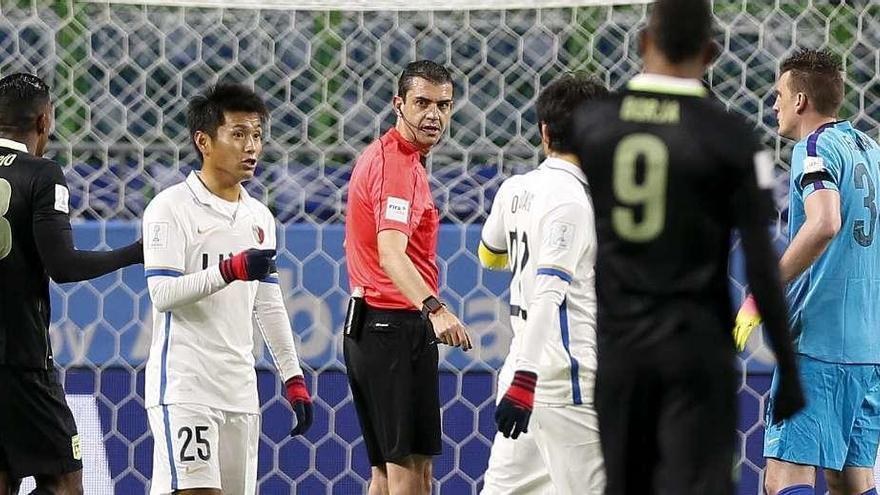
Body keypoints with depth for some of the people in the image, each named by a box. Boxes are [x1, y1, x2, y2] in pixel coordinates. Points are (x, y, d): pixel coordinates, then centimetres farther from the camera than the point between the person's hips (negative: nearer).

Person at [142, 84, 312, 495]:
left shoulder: (259, 217, 15)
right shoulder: (171, 208, -6)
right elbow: (163, 294, -15)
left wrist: (293, 378, 15)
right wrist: (229, 270, -26)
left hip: (240, 388, 7)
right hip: (183, 385, -7)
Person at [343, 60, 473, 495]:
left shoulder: (383, 156, 16)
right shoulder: (397, 165, -17)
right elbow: (390, 254, -32)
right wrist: (434, 308, -45)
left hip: (369, 326, 11)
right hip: (397, 326, -11)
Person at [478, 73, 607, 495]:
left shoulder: (515, 189, 8)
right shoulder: (571, 201, -14)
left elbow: (489, 255, 29)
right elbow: (549, 293, -22)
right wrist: (524, 380, -26)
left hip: (521, 371, 8)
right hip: (567, 381, -8)